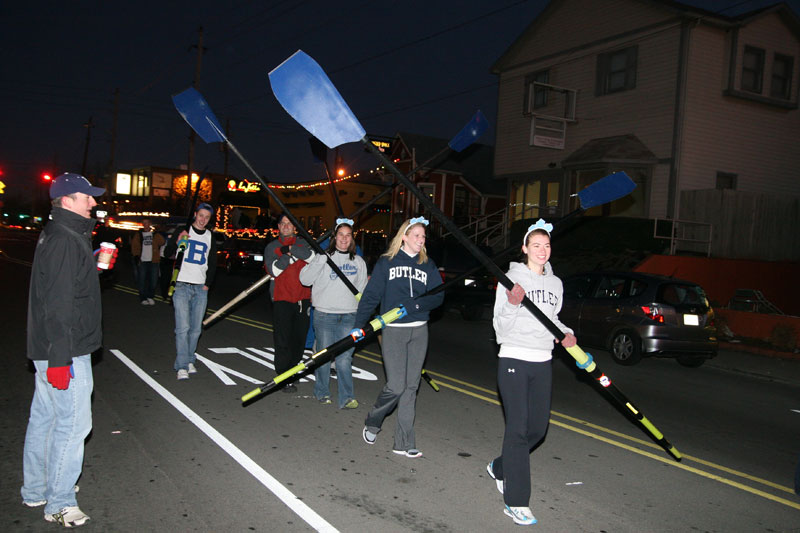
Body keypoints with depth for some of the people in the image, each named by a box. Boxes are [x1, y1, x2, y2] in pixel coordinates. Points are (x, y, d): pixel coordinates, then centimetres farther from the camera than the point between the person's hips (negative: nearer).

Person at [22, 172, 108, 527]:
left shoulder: (57, 235, 13)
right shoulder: (65, 241, -19)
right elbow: (59, 304, -24)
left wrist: (94, 263, 8)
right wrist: (59, 359, -24)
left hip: (47, 348, 11)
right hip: (64, 351, -11)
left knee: (44, 418, 19)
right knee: (73, 422, -2)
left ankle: (36, 491, 33)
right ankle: (59, 504, 10)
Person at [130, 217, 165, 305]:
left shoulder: (155, 234, 10)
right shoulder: (138, 235, 9)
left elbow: (162, 242, -6)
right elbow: (134, 246, 7)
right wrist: (136, 256, -6)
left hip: (153, 261, 1)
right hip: (142, 261, -1)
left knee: (153, 281, 2)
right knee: (142, 281, 1)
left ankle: (150, 296, 18)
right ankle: (143, 298, 11)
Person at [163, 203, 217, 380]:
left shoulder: (210, 237, 13)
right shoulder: (183, 231, 3)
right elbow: (167, 253, 3)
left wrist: (208, 284, 9)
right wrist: (177, 242, -17)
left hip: (201, 289, 4)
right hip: (182, 286, -4)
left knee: (196, 328, 5)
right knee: (183, 327, -10)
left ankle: (189, 360, 17)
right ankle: (182, 366, -8)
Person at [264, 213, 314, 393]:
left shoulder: (302, 243, 12)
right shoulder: (271, 247, 8)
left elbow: (313, 257, -9)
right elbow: (274, 270, -7)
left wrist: (291, 249, -12)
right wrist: (290, 255, -14)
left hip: (303, 298, 2)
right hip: (282, 299, -2)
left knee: (300, 338, 7)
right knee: (283, 341, -7)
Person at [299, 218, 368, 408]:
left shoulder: (358, 261, 12)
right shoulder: (324, 257, 2)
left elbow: (362, 290, 18)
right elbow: (305, 279, -7)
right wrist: (321, 259, -16)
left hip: (349, 316, 2)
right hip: (324, 314, -2)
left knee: (345, 357, -4)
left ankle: (346, 397, 1)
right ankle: (322, 392, 22)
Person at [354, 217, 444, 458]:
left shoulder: (428, 265, 10)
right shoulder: (387, 262, 2)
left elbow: (438, 296, 1)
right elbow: (371, 295, -1)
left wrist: (414, 305, -16)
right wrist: (358, 326, -6)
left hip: (419, 331, 3)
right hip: (393, 330, -3)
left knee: (411, 387, 4)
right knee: (396, 386, -8)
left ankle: (404, 442, 13)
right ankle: (372, 422, 21)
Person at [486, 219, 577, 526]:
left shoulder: (555, 283, 10)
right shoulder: (511, 278, -6)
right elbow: (500, 328, -7)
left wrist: (565, 333, 4)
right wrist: (512, 304, -25)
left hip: (542, 364, 6)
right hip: (513, 361, -6)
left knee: (538, 427, 10)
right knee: (518, 428, -6)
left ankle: (500, 467, 36)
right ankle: (516, 502, 2)